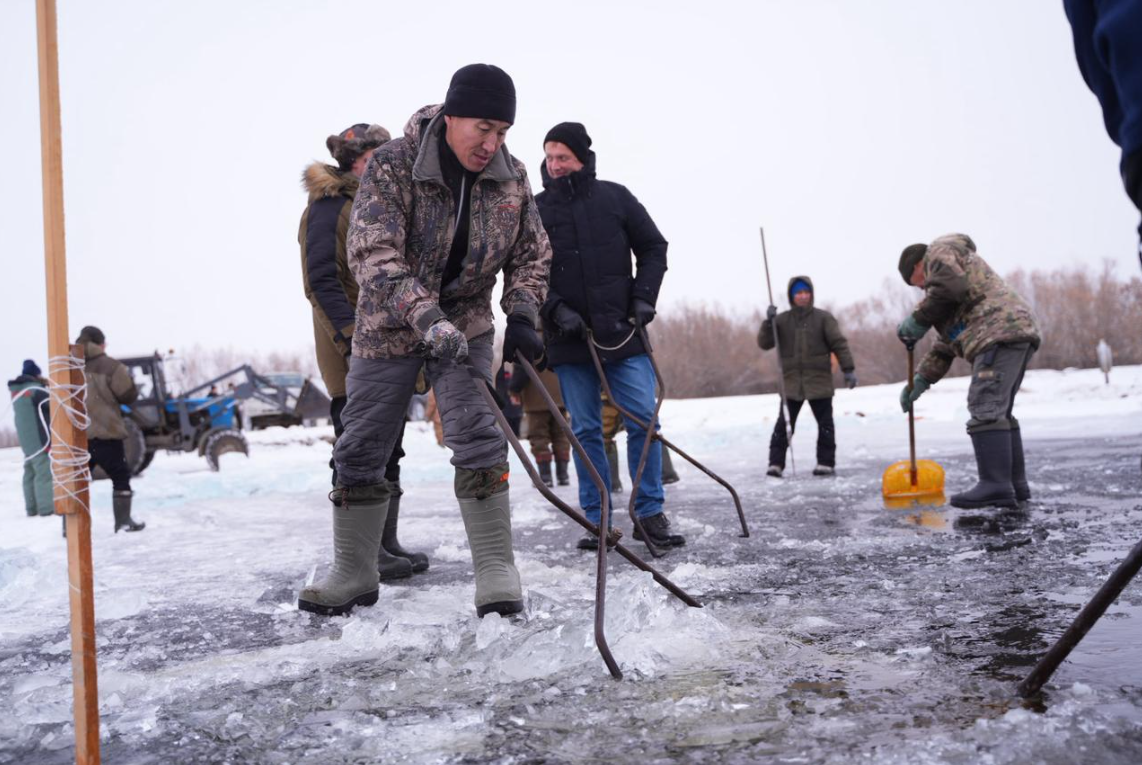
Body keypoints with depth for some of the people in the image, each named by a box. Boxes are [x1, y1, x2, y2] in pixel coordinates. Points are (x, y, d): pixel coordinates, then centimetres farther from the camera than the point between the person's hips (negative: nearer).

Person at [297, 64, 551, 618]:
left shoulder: (511, 177, -7)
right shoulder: (391, 166, -19)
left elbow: (531, 254, 4)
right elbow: (374, 255, -29)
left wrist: (521, 314, -13)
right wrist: (426, 317, -41)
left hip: (465, 324, 1)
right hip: (389, 325, -1)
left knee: (478, 438, -13)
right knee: (360, 452, 4)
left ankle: (496, 568, -4)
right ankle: (354, 575, 19)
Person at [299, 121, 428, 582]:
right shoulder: (329, 203, -8)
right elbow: (322, 278, -17)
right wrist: (352, 336, -24)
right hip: (352, 352, -9)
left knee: (387, 446, 12)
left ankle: (386, 544, 21)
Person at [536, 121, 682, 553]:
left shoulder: (615, 198, 4)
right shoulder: (536, 209, 5)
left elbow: (653, 248, 9)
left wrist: (644, 298, -2)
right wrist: (556, 310, -11)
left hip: (623, 333, 0)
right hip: (569, 339, 1)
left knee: (643, 420, -4)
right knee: (585, 431, 4)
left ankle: (649, 515, 7)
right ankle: (596, 521, 12)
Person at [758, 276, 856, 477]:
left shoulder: (823, 318, -1)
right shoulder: (782, 320, 4)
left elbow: (839, 343, -2)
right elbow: (764, 343, -1)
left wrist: (848, 369, -8)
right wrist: (769, 322, -15)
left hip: (819, 382, -1)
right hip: (791, 383, 1)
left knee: (825, 423, 7)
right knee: (784, 424, -2)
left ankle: (826, 462, 16)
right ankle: (776, 463, 0)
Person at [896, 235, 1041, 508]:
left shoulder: (940, 250, 10)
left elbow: (948, 288, -14)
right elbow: (946, 344, 32)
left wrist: (918, 320, -4)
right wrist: (921, 379, 24)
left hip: (999, 333, -11)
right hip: (1018, 334, 11)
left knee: (986, 409, -15)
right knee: (999, 411, 13)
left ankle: (995, 486, -21)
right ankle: (1015, 484, 13)